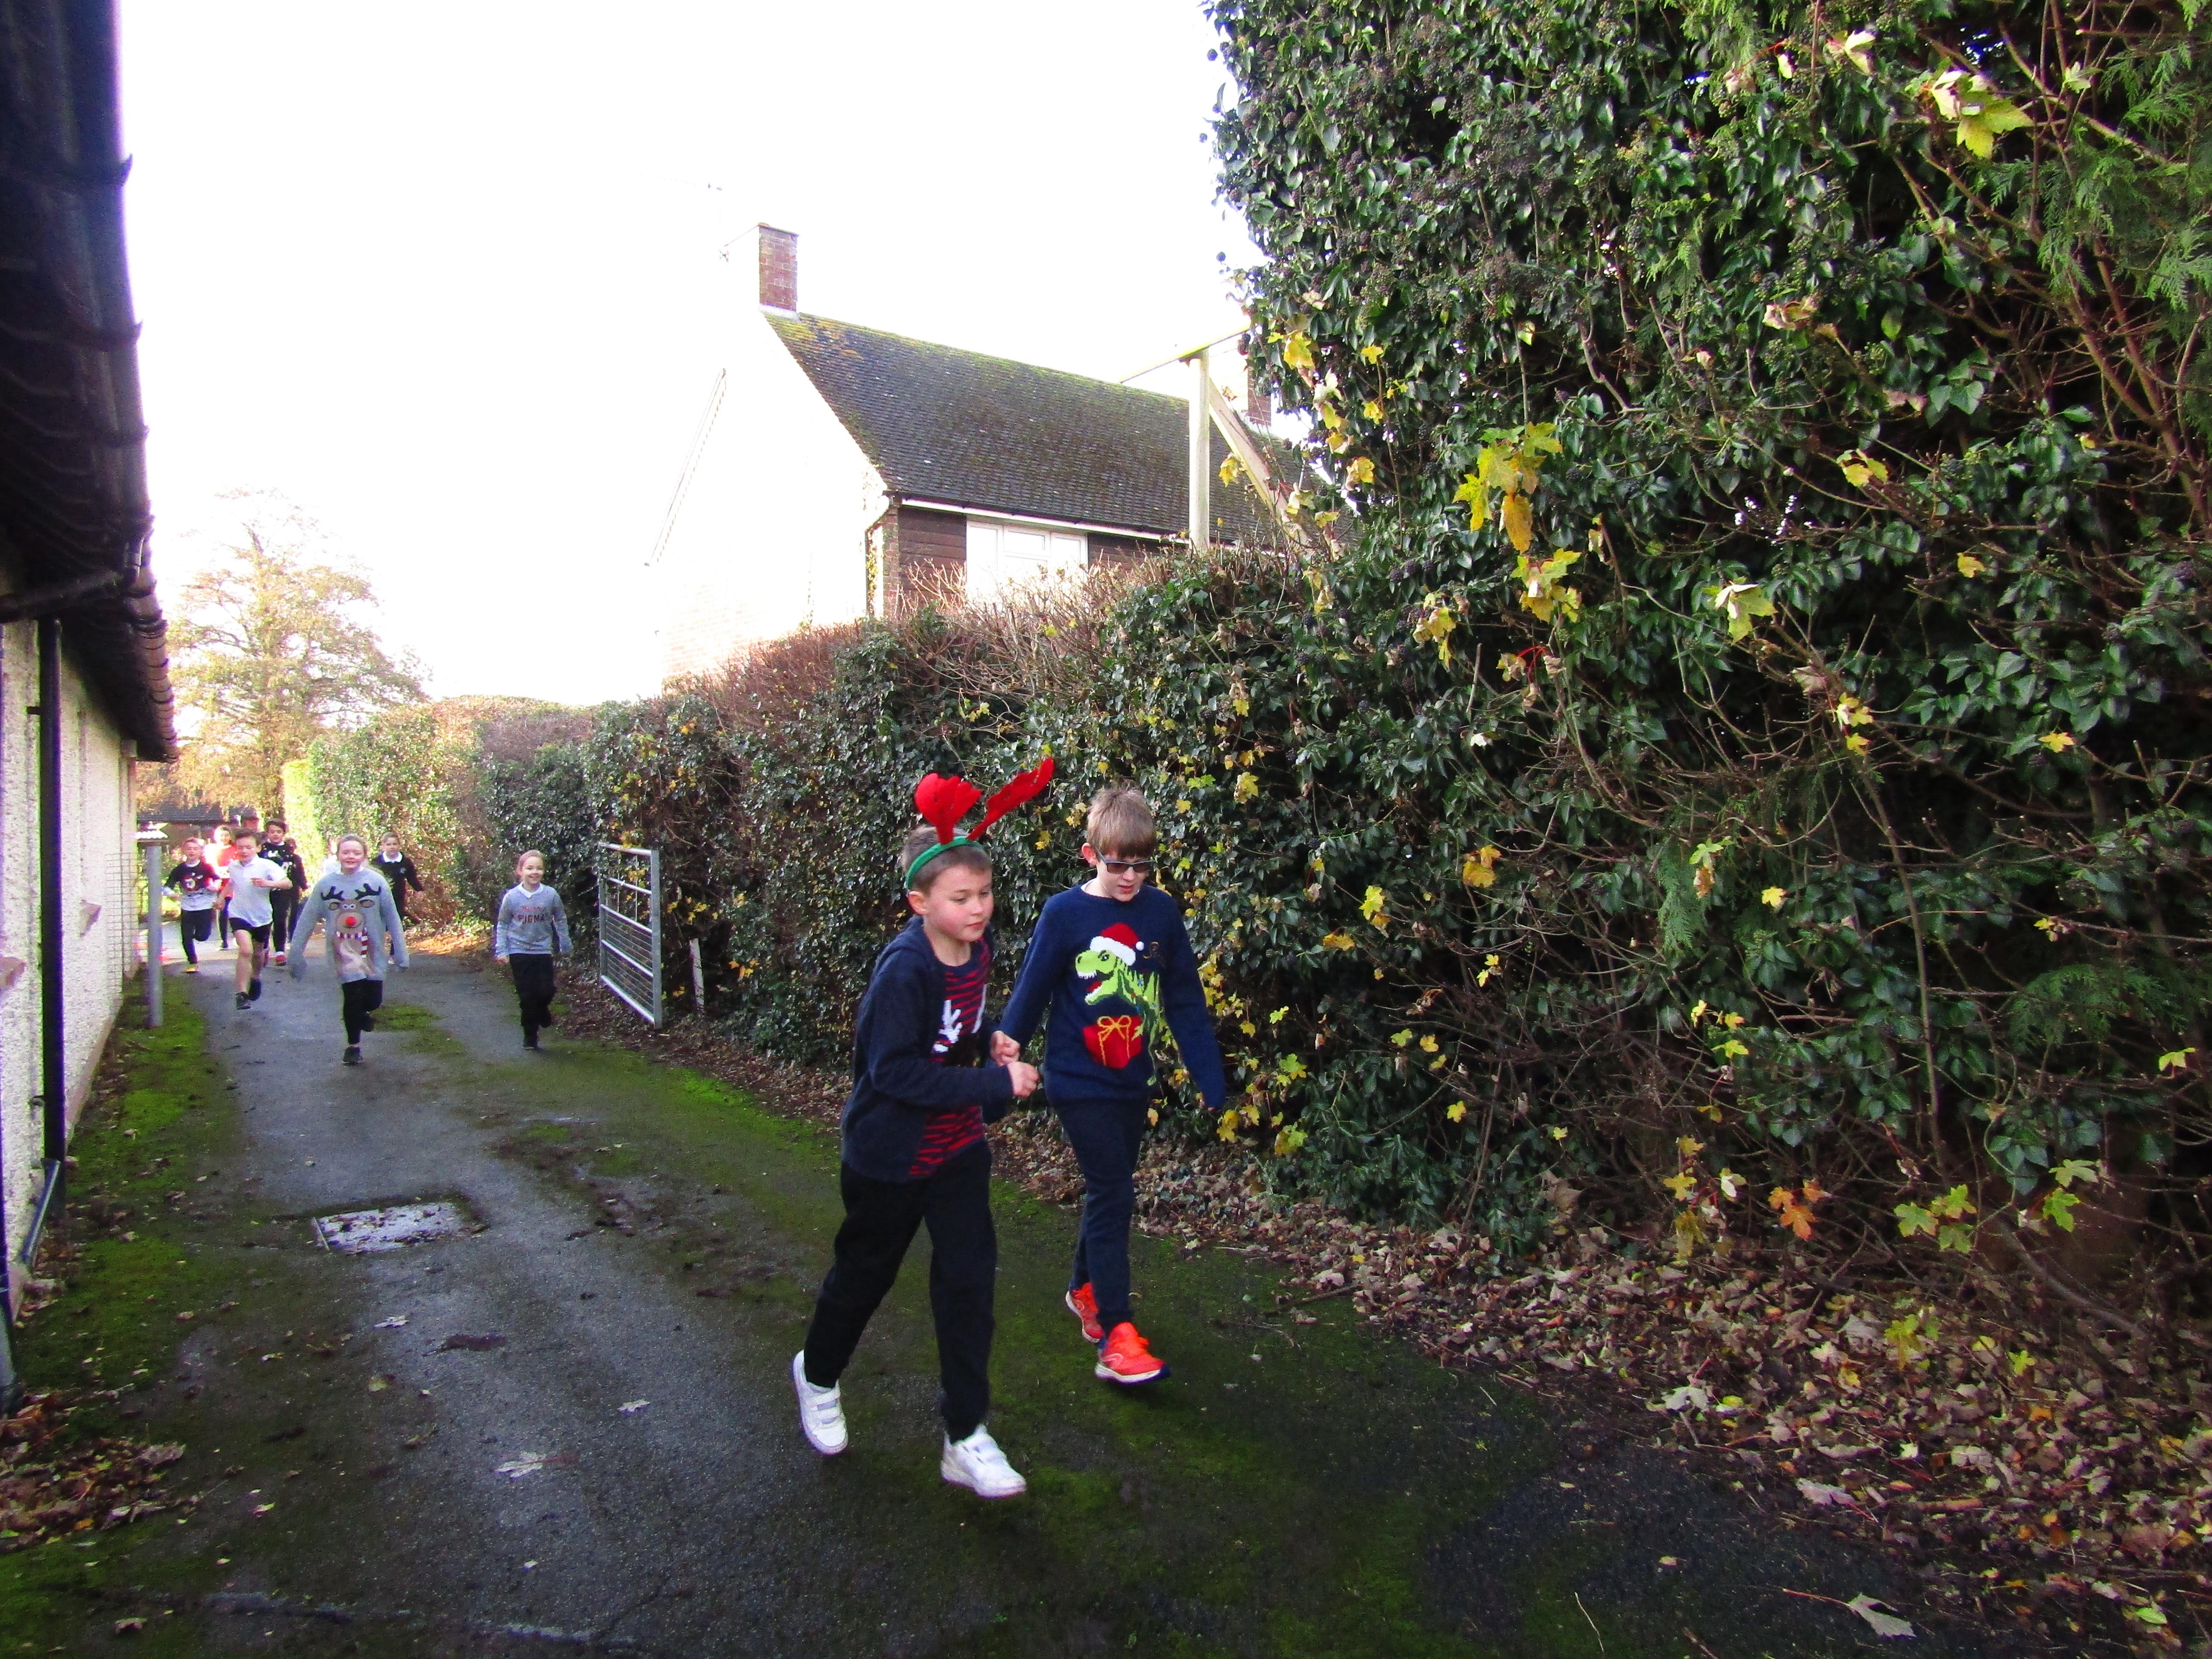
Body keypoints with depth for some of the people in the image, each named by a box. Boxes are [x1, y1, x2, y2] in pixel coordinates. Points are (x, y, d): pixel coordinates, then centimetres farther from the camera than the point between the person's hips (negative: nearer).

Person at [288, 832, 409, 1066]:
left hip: (372, 953, 0)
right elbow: (307, 920, 1)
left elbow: (392, 918, -3)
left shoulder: (377, 882, -6)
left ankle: (363, 1013, 40)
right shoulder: (326, 884, -3)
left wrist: (400, 953, -4)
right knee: (352, 999, -2)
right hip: (343, 955, 0)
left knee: (373, 1001, 2)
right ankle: (353, 1046, 20)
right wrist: (296, 954, 0)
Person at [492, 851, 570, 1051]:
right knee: (527, 996, 2)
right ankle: (530, 1037, 17)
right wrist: (501, 951, -1)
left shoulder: (551, 895, -7)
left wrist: (565, 946, 12)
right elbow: (503, 925, 3)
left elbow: (561, 921, 7)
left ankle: (542, 1010, 29)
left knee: (546, 991, -7)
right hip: (519, 952, 0)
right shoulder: (511, 897, -7)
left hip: (543, 950, 0)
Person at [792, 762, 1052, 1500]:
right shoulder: (904, 969, -27)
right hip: (889, 1154, -5)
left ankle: (966, 1439, 15)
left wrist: (995, 1054, -5)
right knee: (865, 1273, 16)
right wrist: (994, 1084, -31)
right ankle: (817, 1373, 47)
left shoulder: (977, 950, -5)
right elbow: (895, 1071, -31)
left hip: (958, 1148, 5)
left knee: (969, 1278, 2)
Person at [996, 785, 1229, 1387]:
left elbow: (1185, 1002, 1)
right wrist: (1007, 1047, -12)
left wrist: (1210, 1078, 0)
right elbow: (1031, 992, -7)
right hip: (1080, 1082, -4)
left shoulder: (1162, 912, -3)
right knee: (1114, 1196, -7)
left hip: (1133, 1082, 5)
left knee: (1110, 1191, 18)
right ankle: (1116, 1337, 1)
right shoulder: (1064, 913, -13)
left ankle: (1086, 1287, 40)